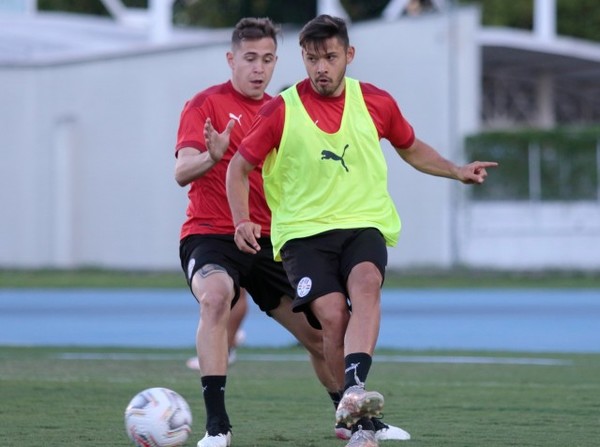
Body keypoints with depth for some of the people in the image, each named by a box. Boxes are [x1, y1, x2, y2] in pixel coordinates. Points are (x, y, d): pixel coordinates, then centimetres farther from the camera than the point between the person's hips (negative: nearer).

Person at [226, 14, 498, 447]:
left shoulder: (376, 103, 7)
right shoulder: (281, 111, 0)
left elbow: (412, 149, 25)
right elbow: (239, 168, 9)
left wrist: (457, 171, 10)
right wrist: (243, 222, -5)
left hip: (364, 224, 1)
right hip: (303, 230, -1)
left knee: (365, 284, -32)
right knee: (332, 314, -23)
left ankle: (355, 389, -49)